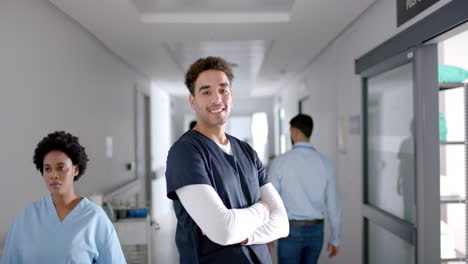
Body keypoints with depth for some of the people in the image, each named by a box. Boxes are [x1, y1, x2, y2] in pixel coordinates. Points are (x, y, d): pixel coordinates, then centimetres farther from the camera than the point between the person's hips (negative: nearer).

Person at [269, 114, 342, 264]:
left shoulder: (280, 162, -13)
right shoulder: (324, 163, -3)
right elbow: (333, 205, 0)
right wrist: (335, 239, 11)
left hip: (291, 231, -4)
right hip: (315, 231, 4)